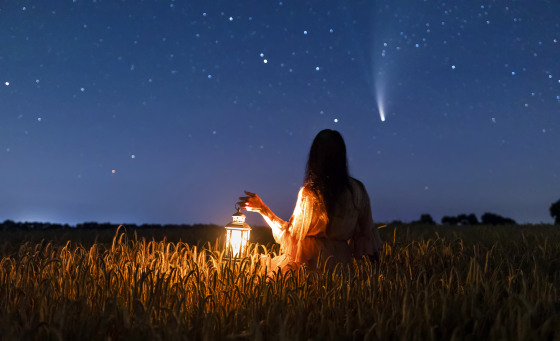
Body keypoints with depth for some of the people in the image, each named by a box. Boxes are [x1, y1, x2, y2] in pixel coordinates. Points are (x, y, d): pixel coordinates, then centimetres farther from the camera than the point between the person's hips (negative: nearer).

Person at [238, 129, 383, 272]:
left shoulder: (309, 193, -16)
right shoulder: (358, 189, -2)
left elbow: (292, 234, -8)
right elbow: (367, 231, 6)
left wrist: (263, 209, -2)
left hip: (314, 263, -6)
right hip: (343, 262, 6)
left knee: (263, 266, 14)